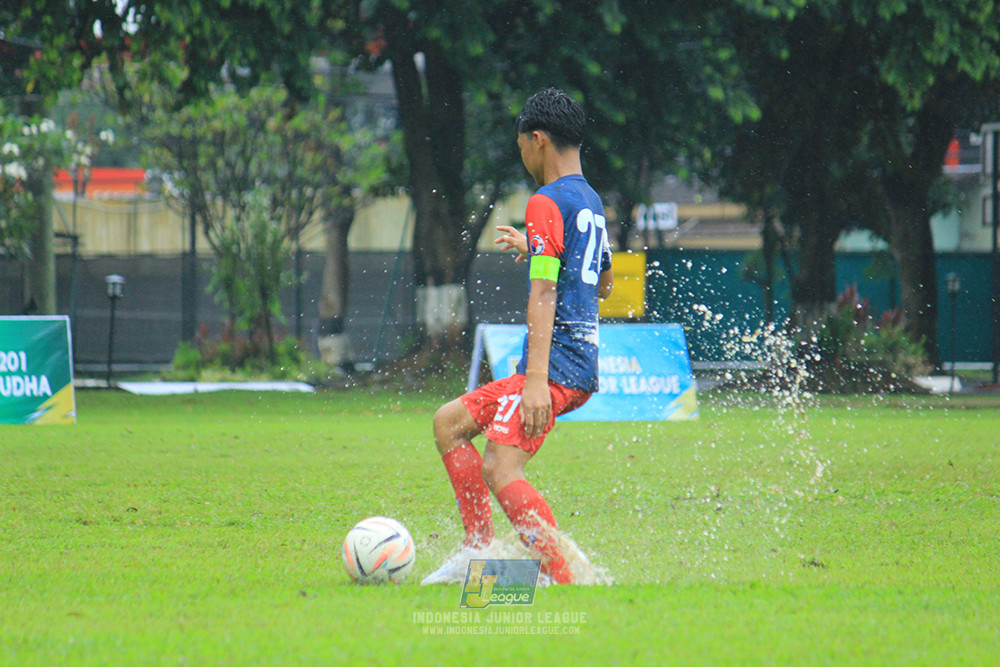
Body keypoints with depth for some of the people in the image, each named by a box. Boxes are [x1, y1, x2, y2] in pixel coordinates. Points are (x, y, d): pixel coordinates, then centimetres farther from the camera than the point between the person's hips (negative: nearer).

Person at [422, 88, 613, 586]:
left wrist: (537, 378, -26)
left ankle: (562, 578, -25)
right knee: (449, 422, 15)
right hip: (584, 365, 10)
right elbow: (603, 284, 33)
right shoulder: (592, 202, 19)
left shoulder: (546, 203, -10)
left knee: (499, 467, -19)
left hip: (555, 365, -10)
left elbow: (543, 292, -20)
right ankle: (478, 549, 11)